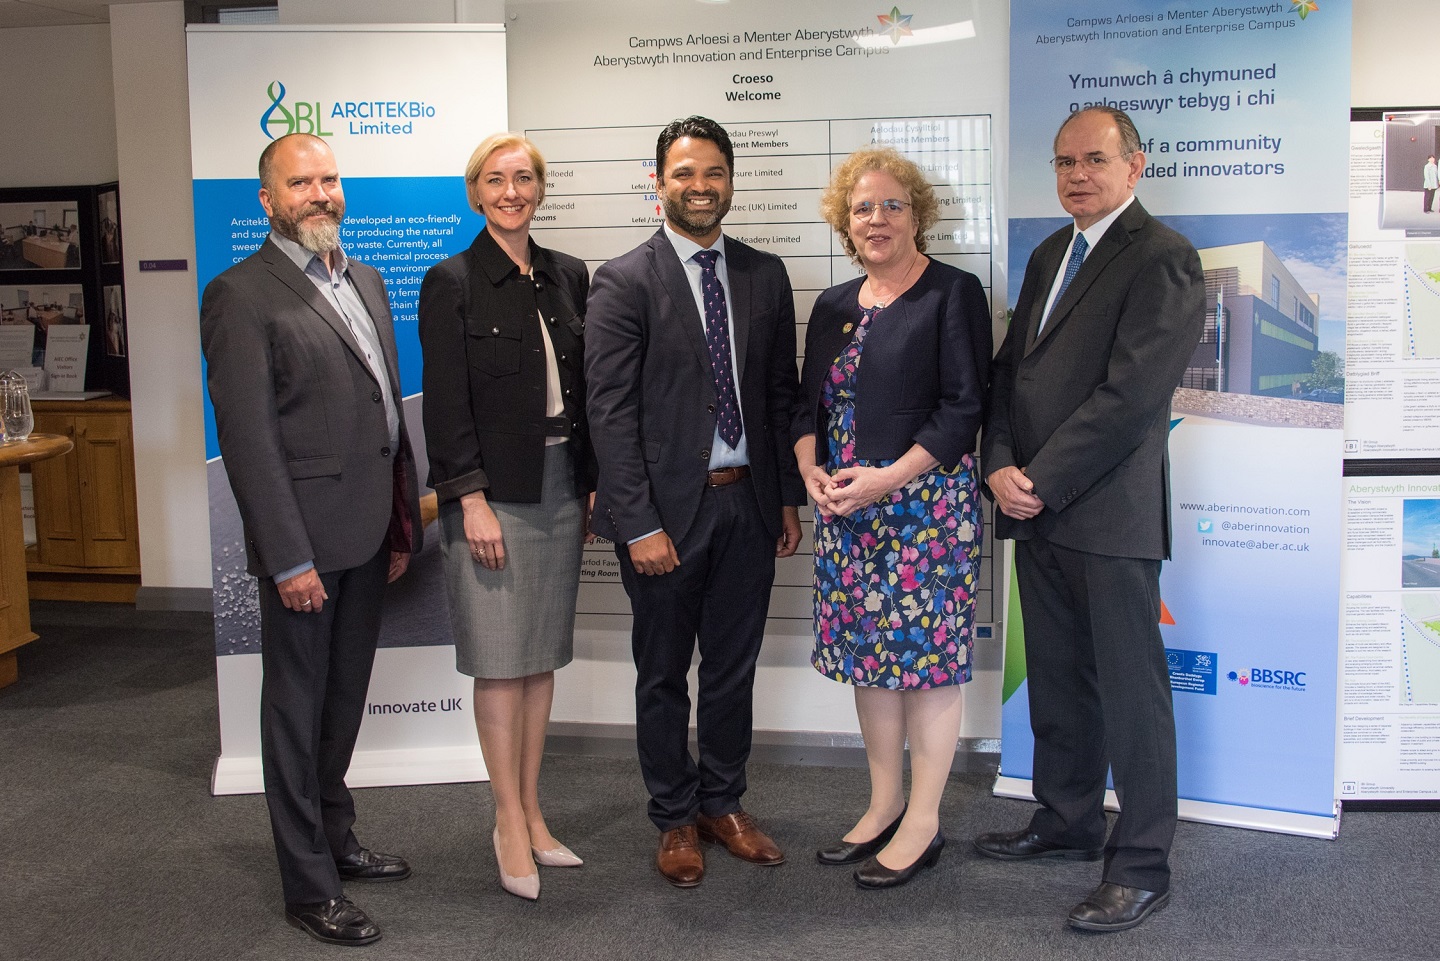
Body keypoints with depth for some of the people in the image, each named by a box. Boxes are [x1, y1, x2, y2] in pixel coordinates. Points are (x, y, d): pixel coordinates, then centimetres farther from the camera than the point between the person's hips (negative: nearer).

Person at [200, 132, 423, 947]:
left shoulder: (367, 282, 14)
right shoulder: (241, 295, -10)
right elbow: (248, 435, -15)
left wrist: (403, 523, 14)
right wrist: (288, 557, -18)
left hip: (368, 538, 7)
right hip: (307, 542, -7)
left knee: (345, 700, 19)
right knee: (298, 708, 5)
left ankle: (335, 837, 36)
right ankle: (309, 885, 17)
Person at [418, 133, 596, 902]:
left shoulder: (569, 277, 10)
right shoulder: (451, 283, -5)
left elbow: (585, 386, 12)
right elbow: (446, 403, -9)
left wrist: (594, 482, 8)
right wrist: (471, 500, -15)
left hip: (560, 485, 5)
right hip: (491, 491, -5)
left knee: (542, 657, 11)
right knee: (501, 662, 0)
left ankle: (531, 814, 22)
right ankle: (510, 824, 12)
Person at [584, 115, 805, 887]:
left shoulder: (765, 276, 7)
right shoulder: (624, 281, -7)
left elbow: (781, 394, 11)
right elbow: (610, 411, -11)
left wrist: (790, 496, 7)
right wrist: (640, 523, -16)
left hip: (748, 504, 4)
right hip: (667, 507, -4)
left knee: (733, 669, 16)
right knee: (663, 676, 11)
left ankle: (723, 804, 33)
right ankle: (675, 819, 27)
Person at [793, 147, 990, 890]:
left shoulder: (953, 294, -4)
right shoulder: (833, 306, 14)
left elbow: (963, 408, -11)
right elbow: (808, 403, 16)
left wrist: (888, 479, -18)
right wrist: (812, 471, -3)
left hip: (926, 503, -6)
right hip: (847, 511, 6)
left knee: (927, 654, 0)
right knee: (867, 654, 12)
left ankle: (923, 823, 12)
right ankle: (885, 803, 26)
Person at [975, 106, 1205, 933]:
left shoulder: (1163, 258, -10)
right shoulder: (1050, 254, 17)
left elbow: (1130, 394, -18)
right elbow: (1010, 369, 14)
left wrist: (1041, 481, -15)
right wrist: (1001, 467, -2)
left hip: (1111, 515, -8)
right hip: (1037, 507, 8)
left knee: (1131, 693, 1)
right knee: (1056, 680, 17)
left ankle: (1142, 867, 13)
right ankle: (1069, 823, 34)